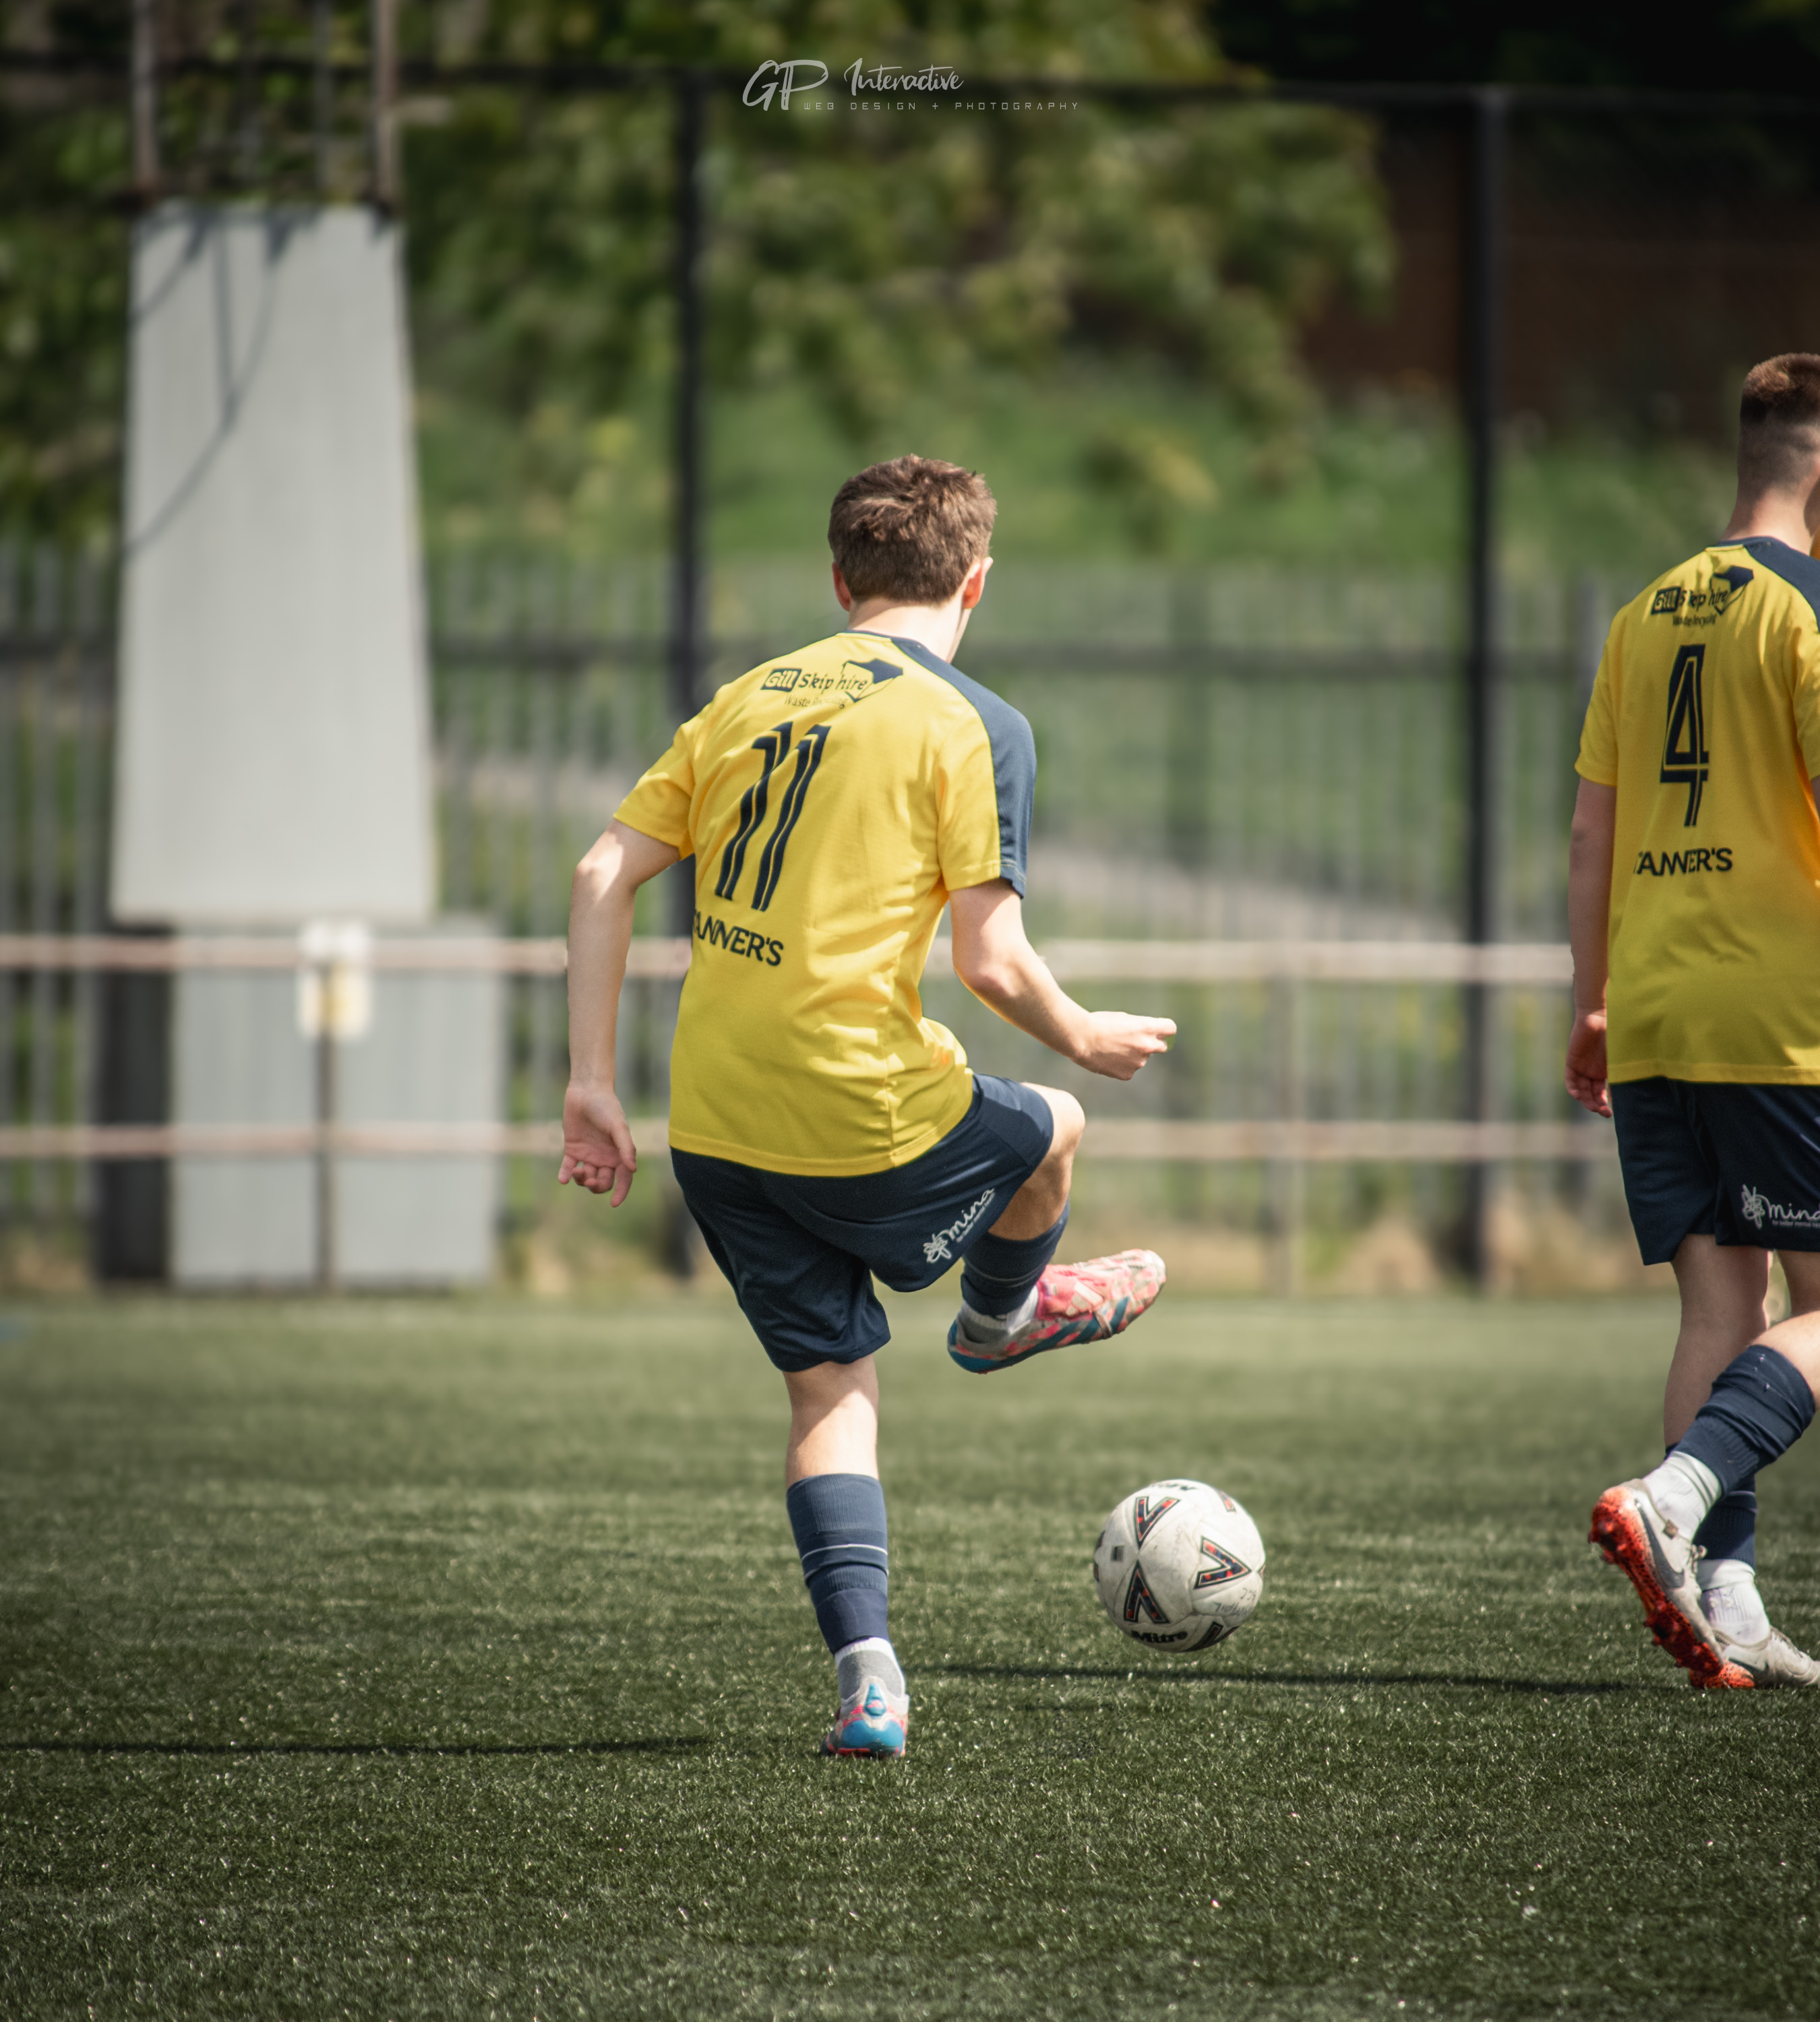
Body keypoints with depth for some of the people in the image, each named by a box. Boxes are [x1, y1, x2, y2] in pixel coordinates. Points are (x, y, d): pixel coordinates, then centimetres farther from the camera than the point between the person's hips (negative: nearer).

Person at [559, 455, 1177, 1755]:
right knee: (1047, 1135, 25)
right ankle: (1004, 1314, 52)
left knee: (830, 1385, 13)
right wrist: (1084, 1039, 8)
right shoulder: (973, 725, -5)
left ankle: (867, 1675, 1)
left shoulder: (750, 699, 12)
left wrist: (592, 1085, 9)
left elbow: (606, 876, 7)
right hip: (863, 1109, -6)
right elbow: (991, 960, -12)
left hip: (715, 1125, 6)